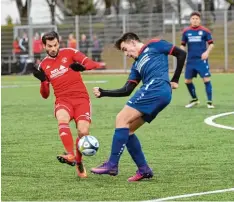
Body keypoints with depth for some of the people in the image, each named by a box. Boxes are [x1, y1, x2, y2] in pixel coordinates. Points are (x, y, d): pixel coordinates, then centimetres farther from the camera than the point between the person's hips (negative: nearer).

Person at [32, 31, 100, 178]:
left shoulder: (69, 53, 4)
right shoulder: (43, 65, 11)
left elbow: (93, 64, -5)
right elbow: (45, 95, 12)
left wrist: (82, 67, -26)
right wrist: (43, 80, -7)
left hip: (81, 98, -1)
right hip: (63, 99, 1)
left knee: (83, 132, -18)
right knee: (62, 119, -35)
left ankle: (78, 162, 9)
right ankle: (70, 155, -46)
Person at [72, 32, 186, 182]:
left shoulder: (154, 46, 11)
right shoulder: (137, 65, 30)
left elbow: (181, 54, 8)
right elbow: (126, 91, 23)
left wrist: (175, 80, 4)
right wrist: (103, 93, 15)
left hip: (156, 89, -9)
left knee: (122, 119, -12)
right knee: (127, 130, 9)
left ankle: (112, 165, -16)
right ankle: (144, 169, 9)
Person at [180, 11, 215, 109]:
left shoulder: (205, 31, -2)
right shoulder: (186, 31, 6)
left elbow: (211, 44, 2)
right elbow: (183, 45, 15)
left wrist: (207, 52, -15)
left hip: (201, 60, -4)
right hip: (190, 60, 4)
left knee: (206, 79, -11)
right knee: (187, 81, 8)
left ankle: (209, 101, -3)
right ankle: (194, 99, 28)